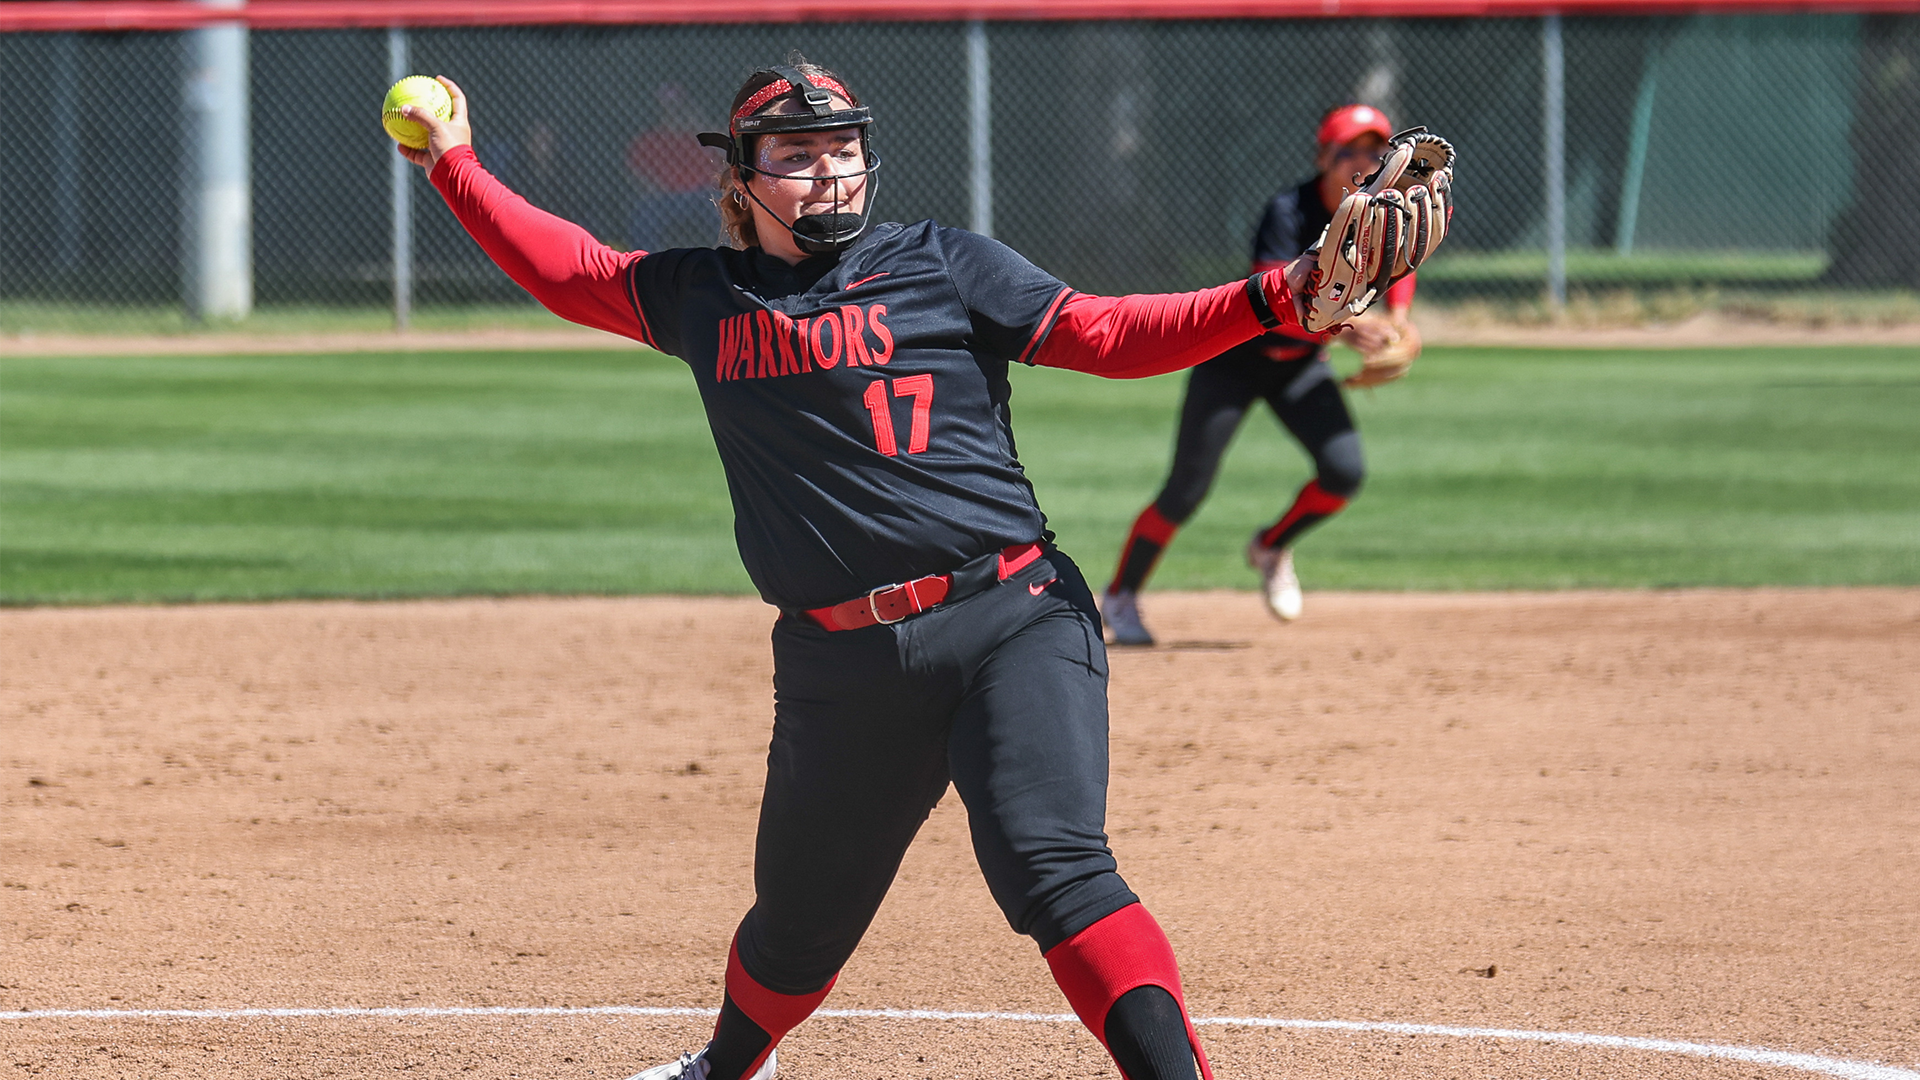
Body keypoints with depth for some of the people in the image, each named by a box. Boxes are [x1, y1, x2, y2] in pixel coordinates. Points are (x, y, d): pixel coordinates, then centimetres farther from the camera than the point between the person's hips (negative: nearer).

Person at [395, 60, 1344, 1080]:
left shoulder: (940, 266, 6)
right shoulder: (704, 297, 14)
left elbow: (1109, 335, 1)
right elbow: (568, 269, 27)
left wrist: (1276, 296, -11)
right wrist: (455, 167, 26)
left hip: (1009, 623, -3)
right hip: (837, 666, 3)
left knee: (1053, 866, -23)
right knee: (800, 918, 15)